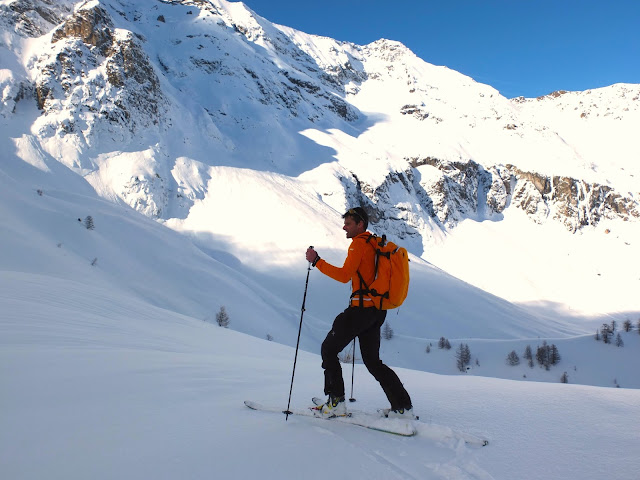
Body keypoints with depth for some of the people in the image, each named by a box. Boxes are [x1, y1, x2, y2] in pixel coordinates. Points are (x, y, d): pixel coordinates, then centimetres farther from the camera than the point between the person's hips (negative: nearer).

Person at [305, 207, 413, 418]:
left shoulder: (359, 243, -11)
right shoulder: (376, 244, 17)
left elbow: (344, 275, -20)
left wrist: (317, 261, -16)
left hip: (362, 307, -9)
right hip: (377, 311, 9)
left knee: (329, 349, 3)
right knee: (373, 361, 15)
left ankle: (336, 403, 1)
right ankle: (403, 407, 11)